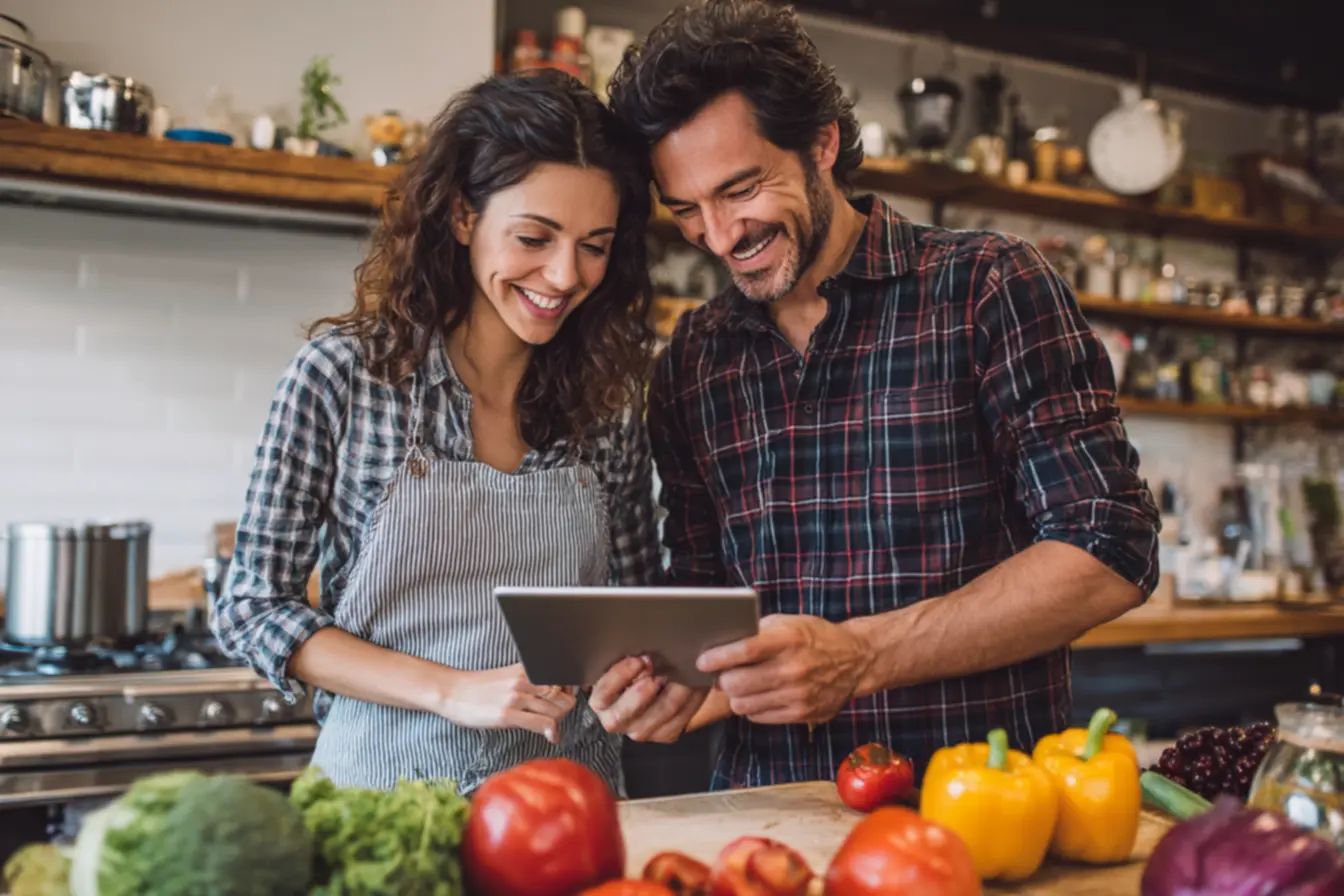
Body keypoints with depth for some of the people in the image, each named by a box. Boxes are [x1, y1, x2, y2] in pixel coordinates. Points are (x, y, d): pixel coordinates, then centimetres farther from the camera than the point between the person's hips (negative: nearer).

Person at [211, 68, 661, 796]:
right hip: (388, 784, -2)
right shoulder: (345, 372, -6)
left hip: (570, 794, 3)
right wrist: (452, 691, -14)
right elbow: (251, 609, -4)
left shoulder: (609, 396, 3)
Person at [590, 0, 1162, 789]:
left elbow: (1110, 551, -11)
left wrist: (859, 657, -20)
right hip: (769, 814, 4)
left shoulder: (986, 288, -4)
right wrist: (675, 686, -7)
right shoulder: (692, 363, 10)